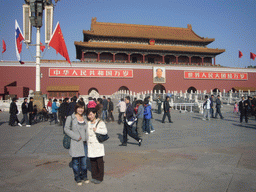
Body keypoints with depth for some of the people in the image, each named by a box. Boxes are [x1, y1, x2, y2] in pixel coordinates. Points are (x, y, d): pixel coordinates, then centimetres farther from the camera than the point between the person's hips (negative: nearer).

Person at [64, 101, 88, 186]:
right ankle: (77, 178, 22)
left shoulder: (85, 118, 10)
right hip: (75, 143, -4)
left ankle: (84, 177, 28)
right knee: (76, 161, 6)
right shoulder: (70, 118, -5)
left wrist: (87, 137, 6)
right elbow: (66, 129, -7)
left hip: (84, 143, 4)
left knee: (84, 160, 10)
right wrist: (76, 137, -12)